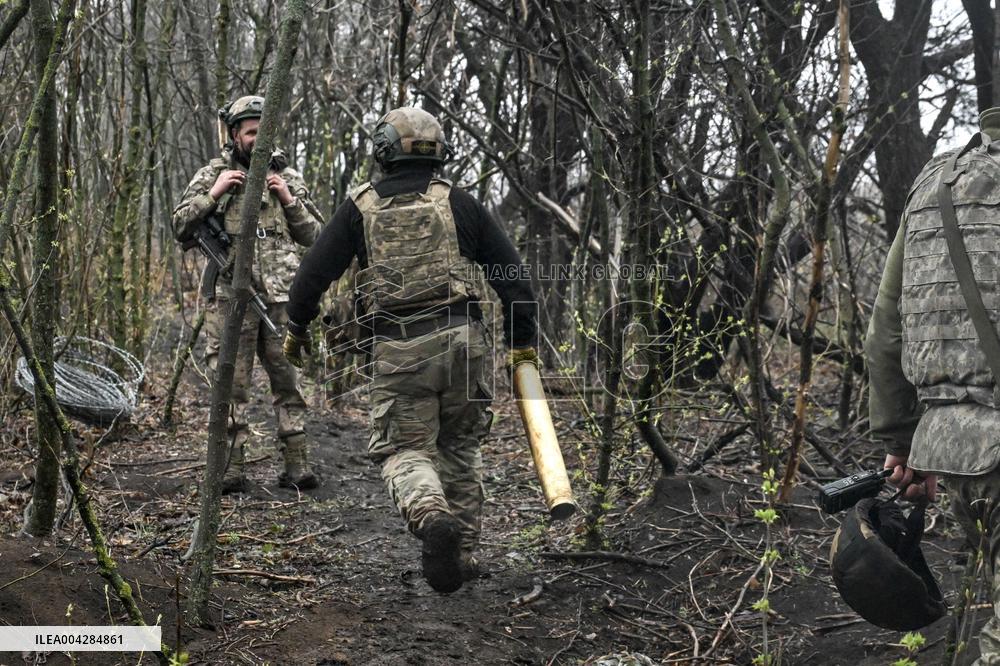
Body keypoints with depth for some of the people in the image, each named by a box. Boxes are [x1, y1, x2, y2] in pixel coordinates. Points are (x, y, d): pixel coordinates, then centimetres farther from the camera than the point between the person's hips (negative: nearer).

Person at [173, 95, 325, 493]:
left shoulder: (287, 176, 14)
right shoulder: (212, 175, 8)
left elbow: (314, 235, 13)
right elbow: (180, 228, 3)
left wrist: (289, 200, -2)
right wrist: (213, 194, -8)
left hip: (281, 298, 2)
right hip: (230, 298, -2)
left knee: (290, 382, 2)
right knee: (230, 386, -2)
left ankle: (296, 467, 6)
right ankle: (230, 470, 2)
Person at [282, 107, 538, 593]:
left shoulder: (360, 207, 8)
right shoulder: (459, 203, 9)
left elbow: (314, 272, 7)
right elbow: (511, 274, 8)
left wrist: (296, 326, 23)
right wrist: (523, 341, 16)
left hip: (398, 350, -1)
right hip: (463, 338, 2)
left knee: (405, 450, 6)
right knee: (461, 446, 19)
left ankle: (432, 518, -24)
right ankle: (464, 551, 20)